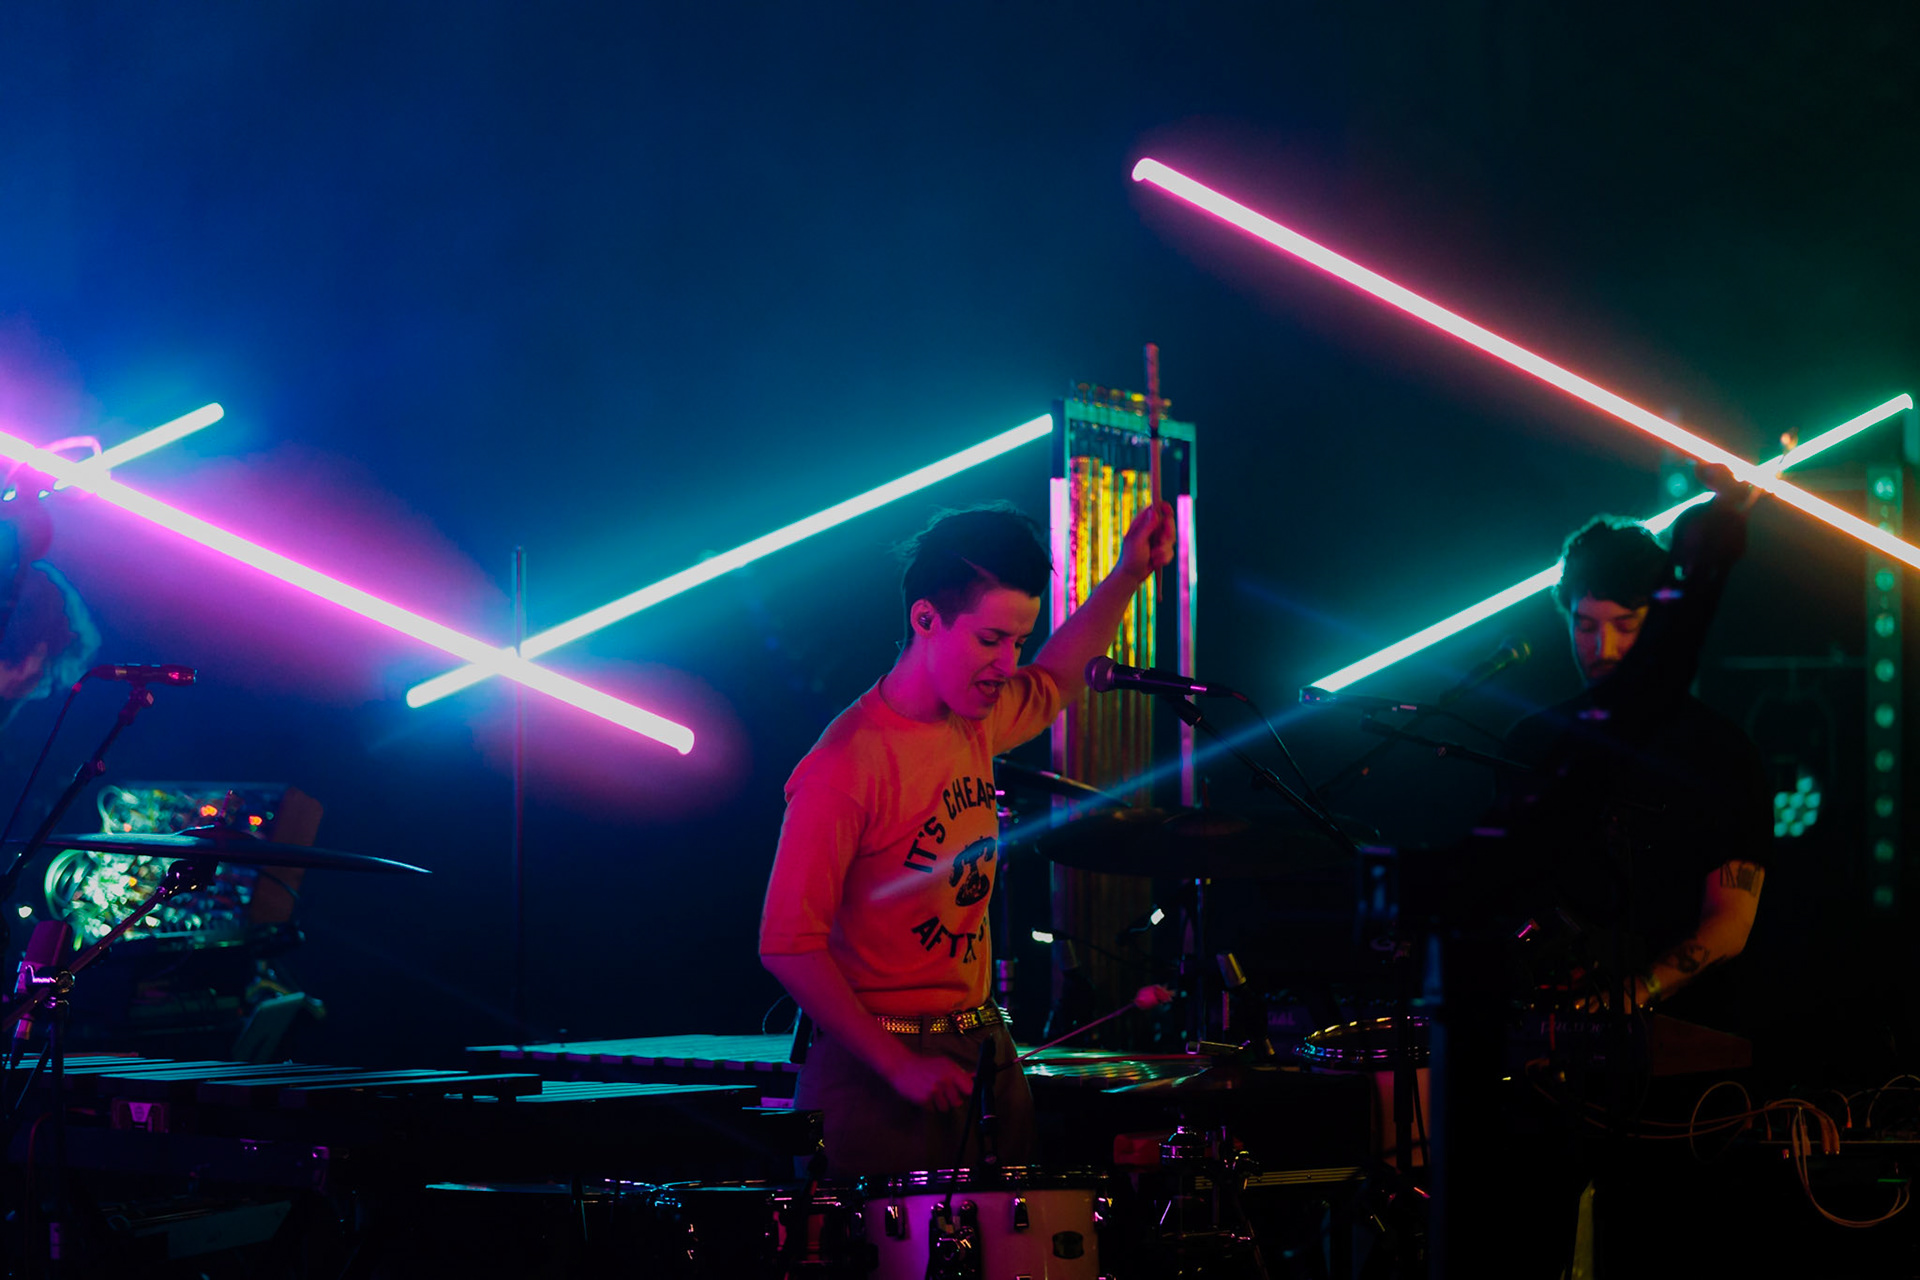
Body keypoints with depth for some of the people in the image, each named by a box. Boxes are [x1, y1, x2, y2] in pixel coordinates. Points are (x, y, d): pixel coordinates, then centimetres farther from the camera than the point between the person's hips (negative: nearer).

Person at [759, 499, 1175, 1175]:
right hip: (874, 1066, -8)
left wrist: (1128, 576, 17)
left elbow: (1052, 683, 30)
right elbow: (788, 945, -21)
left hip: (982, 1046, 8)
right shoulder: (845, 765, -20)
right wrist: (899, 1067, -21)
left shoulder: (974, 722, 6)